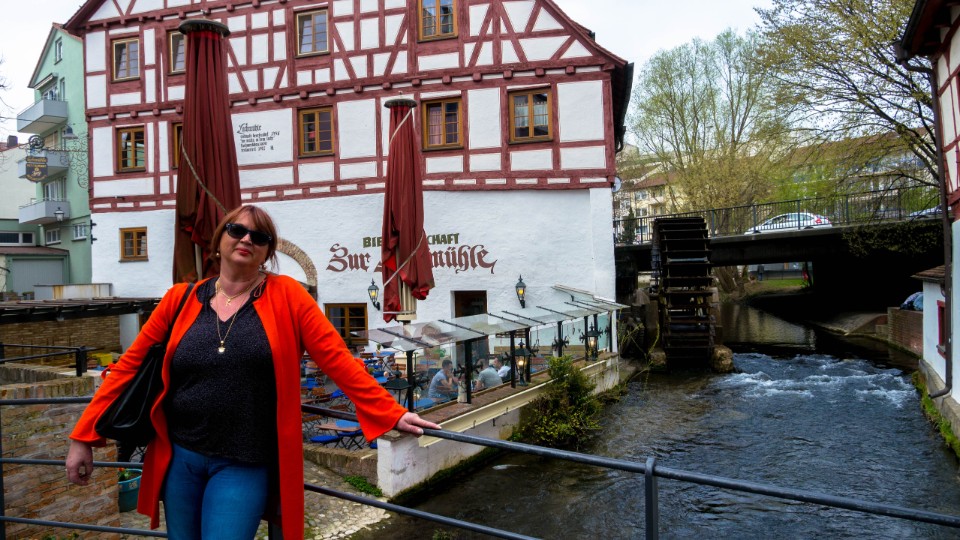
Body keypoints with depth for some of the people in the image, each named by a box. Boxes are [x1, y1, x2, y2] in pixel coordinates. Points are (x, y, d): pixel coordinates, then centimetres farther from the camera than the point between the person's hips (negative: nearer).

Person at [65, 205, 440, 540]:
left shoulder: (286, 296, -5)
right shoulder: (181, 299, 3)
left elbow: (337, 358, -9)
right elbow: (130, 366, 7)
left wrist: (390, 414, -13)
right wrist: (84, 437, 5)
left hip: (245, 466, -3)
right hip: (180, 457, 4)